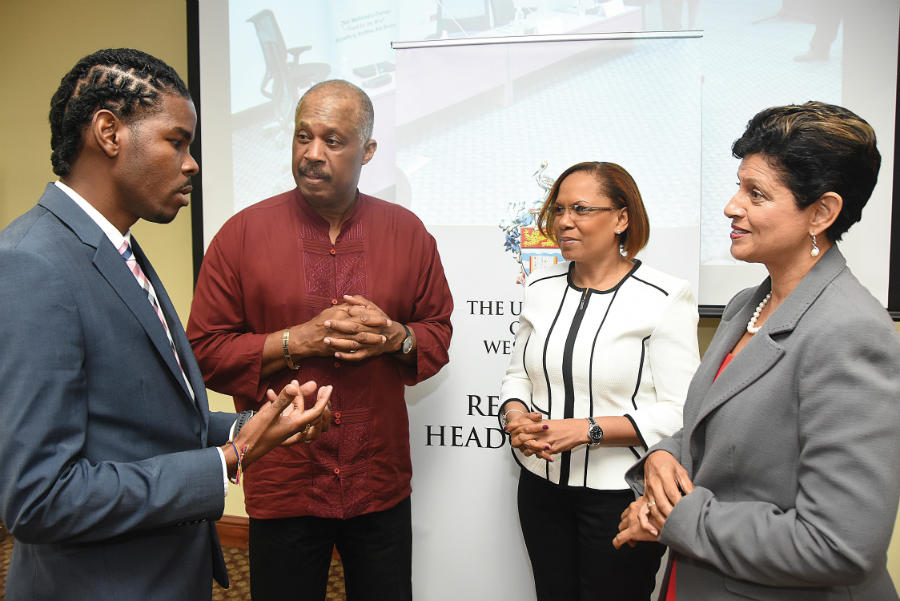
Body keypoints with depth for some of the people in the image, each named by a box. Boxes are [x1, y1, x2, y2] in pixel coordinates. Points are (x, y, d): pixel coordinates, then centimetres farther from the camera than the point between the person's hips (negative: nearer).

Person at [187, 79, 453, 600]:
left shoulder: (407, 232, 1)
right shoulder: (242, 233, -5)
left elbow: (439, 331, 8)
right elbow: (205, 351, -5)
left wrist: (396, 337, -13)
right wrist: (297, 341, -17)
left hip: (381, 484, 2)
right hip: (282, 485, -1)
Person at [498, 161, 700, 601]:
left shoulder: (664, 297, -13)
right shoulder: (541, 288, 4)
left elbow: (678, 412, -16)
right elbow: (518, 374, 12)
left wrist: (588, 430, -23)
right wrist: (516, 417, -9)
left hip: (622, 493, -5)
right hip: (541, 484, 5)